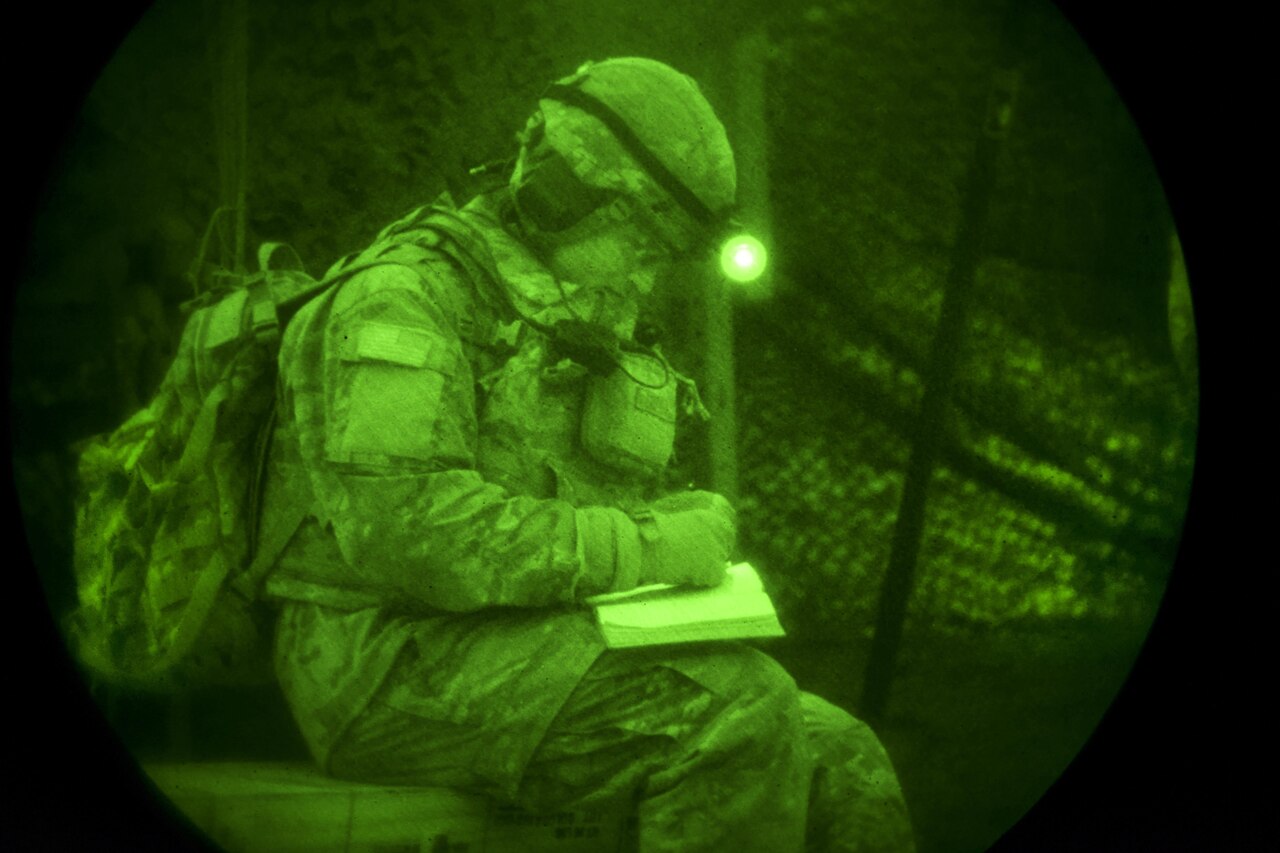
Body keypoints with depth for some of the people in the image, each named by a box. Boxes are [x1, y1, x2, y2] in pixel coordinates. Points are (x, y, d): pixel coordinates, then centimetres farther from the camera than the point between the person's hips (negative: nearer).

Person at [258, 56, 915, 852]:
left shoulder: (568, 338, 21)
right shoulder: (404, 295, -9)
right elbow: (404, 525, -24)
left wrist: (678, 523, 3)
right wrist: (636, 548, -22)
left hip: (517, 649, 9)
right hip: (396, 666, -8)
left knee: (837, 755, -9)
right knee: (734, 706, -29)